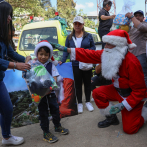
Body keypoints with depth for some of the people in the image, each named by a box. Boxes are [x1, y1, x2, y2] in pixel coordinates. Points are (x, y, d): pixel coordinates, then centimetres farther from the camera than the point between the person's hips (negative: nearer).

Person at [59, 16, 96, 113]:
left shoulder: (88, 36, 4)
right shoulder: (69, 38, 7)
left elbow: (93, 47, 5)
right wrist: (63, 61, -5)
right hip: (75, 64, 1)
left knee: (87, 82, 10)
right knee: (78, 84, 8)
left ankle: (88, 102, 26)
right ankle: (80, 103, 22)